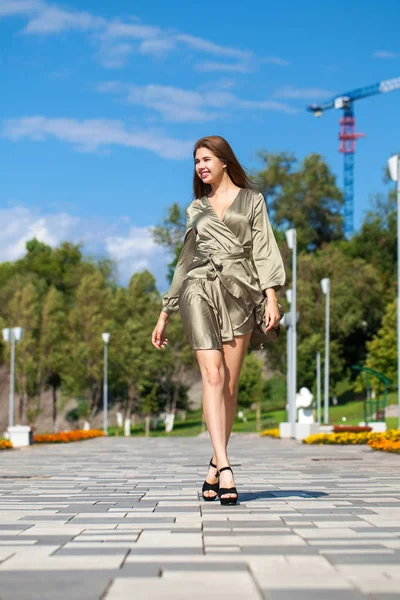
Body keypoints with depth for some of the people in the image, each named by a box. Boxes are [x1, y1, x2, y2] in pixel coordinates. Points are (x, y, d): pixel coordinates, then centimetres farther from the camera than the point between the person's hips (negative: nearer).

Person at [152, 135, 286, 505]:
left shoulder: (252, 200, 14)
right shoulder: (196, 209, 21)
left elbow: (264, 250, 5)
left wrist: (271, 296, -10)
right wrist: (165, 313, 21)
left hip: (239, 292, -1)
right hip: (200, 290, 1)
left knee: (230, 383, -3)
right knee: (213, 376, -15)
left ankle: (215, 469, 8)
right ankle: (225, 468, -25)